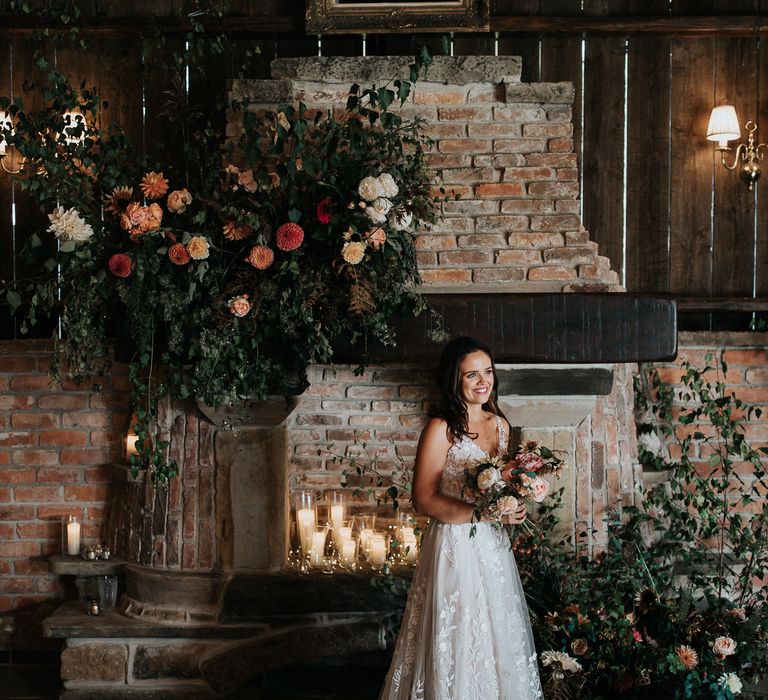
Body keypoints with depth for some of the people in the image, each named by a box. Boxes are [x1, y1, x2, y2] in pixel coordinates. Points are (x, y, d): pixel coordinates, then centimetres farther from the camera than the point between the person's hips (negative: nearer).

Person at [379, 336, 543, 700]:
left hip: (493, 546, 7)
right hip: (455, 547, -7)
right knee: (458, 646, 0)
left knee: (499, 639, 13)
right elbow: (423, 499, -16)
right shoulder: (441, 429, -13)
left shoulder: (500, 424, 8)